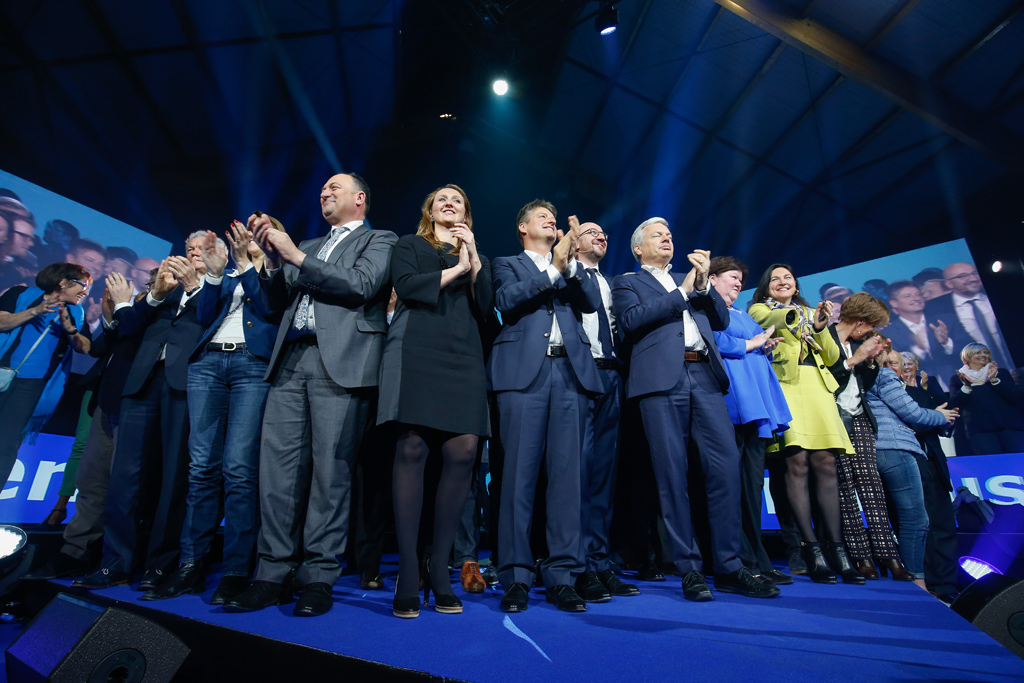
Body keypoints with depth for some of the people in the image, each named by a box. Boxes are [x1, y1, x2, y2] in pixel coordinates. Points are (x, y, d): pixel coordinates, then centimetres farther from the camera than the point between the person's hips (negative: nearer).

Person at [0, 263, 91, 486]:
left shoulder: (76, 313, 12)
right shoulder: (22, 294, 5)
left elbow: (85, 348, 2)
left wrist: (70, 329, -14)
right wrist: (34, 311, -17)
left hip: (32, 385, 1)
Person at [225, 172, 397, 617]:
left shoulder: (380, 241, 11)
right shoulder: (308, 246, 28)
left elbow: (361, 285, -9)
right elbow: (278, 303, 23)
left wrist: (296, 256, -6)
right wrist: (273, 258, 8)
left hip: (341, 363, -6)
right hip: (291, 361, 6)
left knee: (330, 471, -5)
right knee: (277, 466, 1)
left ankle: (319, 578, 5)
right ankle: (273, 575, 10)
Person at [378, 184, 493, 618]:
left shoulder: (479, 259, 27)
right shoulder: (409, 246, 23)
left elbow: (486, 310, 11)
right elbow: (406, 286, 2)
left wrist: (474, 260, 4)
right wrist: (455, 269, 6)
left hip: (462, 356, 2)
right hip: (416, 350, -2)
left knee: (463, 452, -12)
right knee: (411, 449, -13)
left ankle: (439, 569, 1)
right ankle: (408, 573, -5)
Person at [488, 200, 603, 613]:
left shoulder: (573, 269, 26)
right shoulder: (508, 265, 18)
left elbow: (592, 303, 9)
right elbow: (506, 301, -3)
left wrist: (570, 263, -1)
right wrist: (553, 268, -4)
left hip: (570, 373, 3)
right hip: (525, 373, -2)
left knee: (567, 474, 0)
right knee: (519, 473, -4)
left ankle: (562, 576, 8)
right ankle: (516, 577, 4)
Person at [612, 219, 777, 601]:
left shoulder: (690, 280, 28)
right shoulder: (627, 283, 15)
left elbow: (722, 320, 20)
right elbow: (632, 319, -5)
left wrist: (703, 285, 5)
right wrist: (682, 292, 0)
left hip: (705, 376, 4)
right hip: (662, 380, -4)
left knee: (726, 466, -2)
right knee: (672, 475, -4)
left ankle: (729, 568, 8)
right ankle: (689, 570, 6)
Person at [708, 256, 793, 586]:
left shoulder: (743, 315, 31)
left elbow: (760, 354, 29)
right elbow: (711, 342, -12)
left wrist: (768, 347, 8)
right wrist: (751, 344, -3)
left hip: (758, 402, 9)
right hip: (733, 400, -9)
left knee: (753, 482, 7)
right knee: (734, 482, -8)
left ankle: (755, 560, 13)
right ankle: (744, 561, -1)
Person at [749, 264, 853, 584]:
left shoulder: (810, 313, 27)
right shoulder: (759, 309, 16)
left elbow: (832, 356, 18)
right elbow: (771, 320, -10)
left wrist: (821, 328, 0)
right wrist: (791, 315, -32)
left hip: (817, 387, 4)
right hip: (785, 386, -4)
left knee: (825, 463, -6)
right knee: (797, 463, -13)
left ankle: (835, 545, -2)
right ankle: (811, 547, -11)